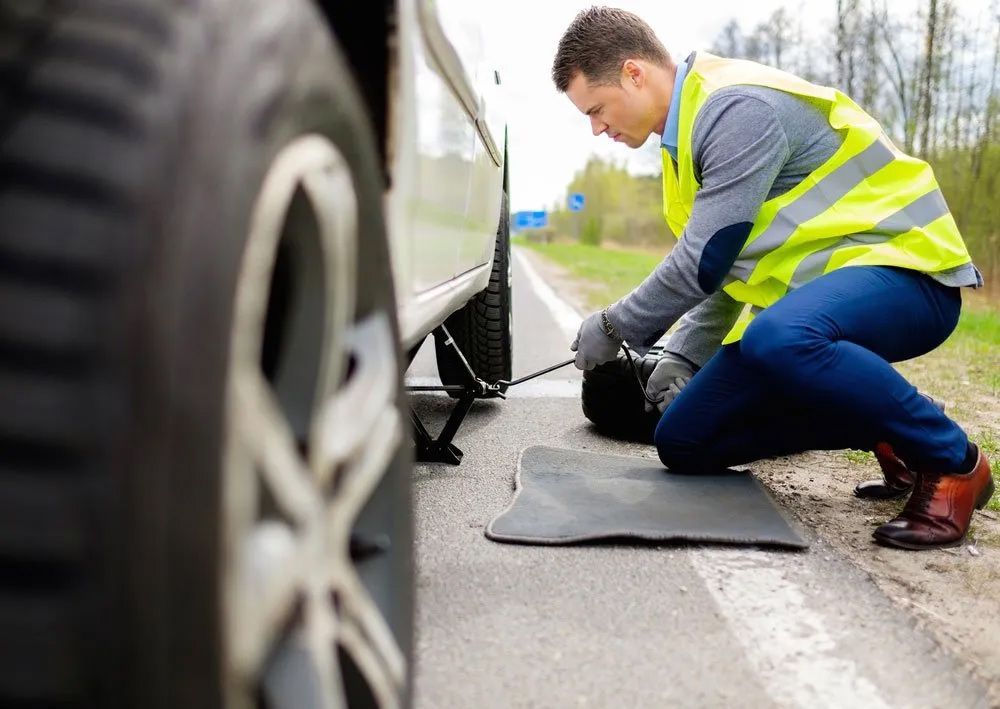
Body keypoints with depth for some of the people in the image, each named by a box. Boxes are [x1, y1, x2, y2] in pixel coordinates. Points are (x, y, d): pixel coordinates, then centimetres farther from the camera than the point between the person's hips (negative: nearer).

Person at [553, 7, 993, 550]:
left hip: (903, 266, -9)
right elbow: (725, 267, 20)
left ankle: (952, 462, -17)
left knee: (778, 339, -42)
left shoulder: (740, 109, -20)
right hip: (809, 292, 9)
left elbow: (705, 261, -22)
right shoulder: (692, 129, 11)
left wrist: (615, 327, -8)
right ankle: (885, 435, 11)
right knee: (683, 442, 3)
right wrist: (683, 356, 11)